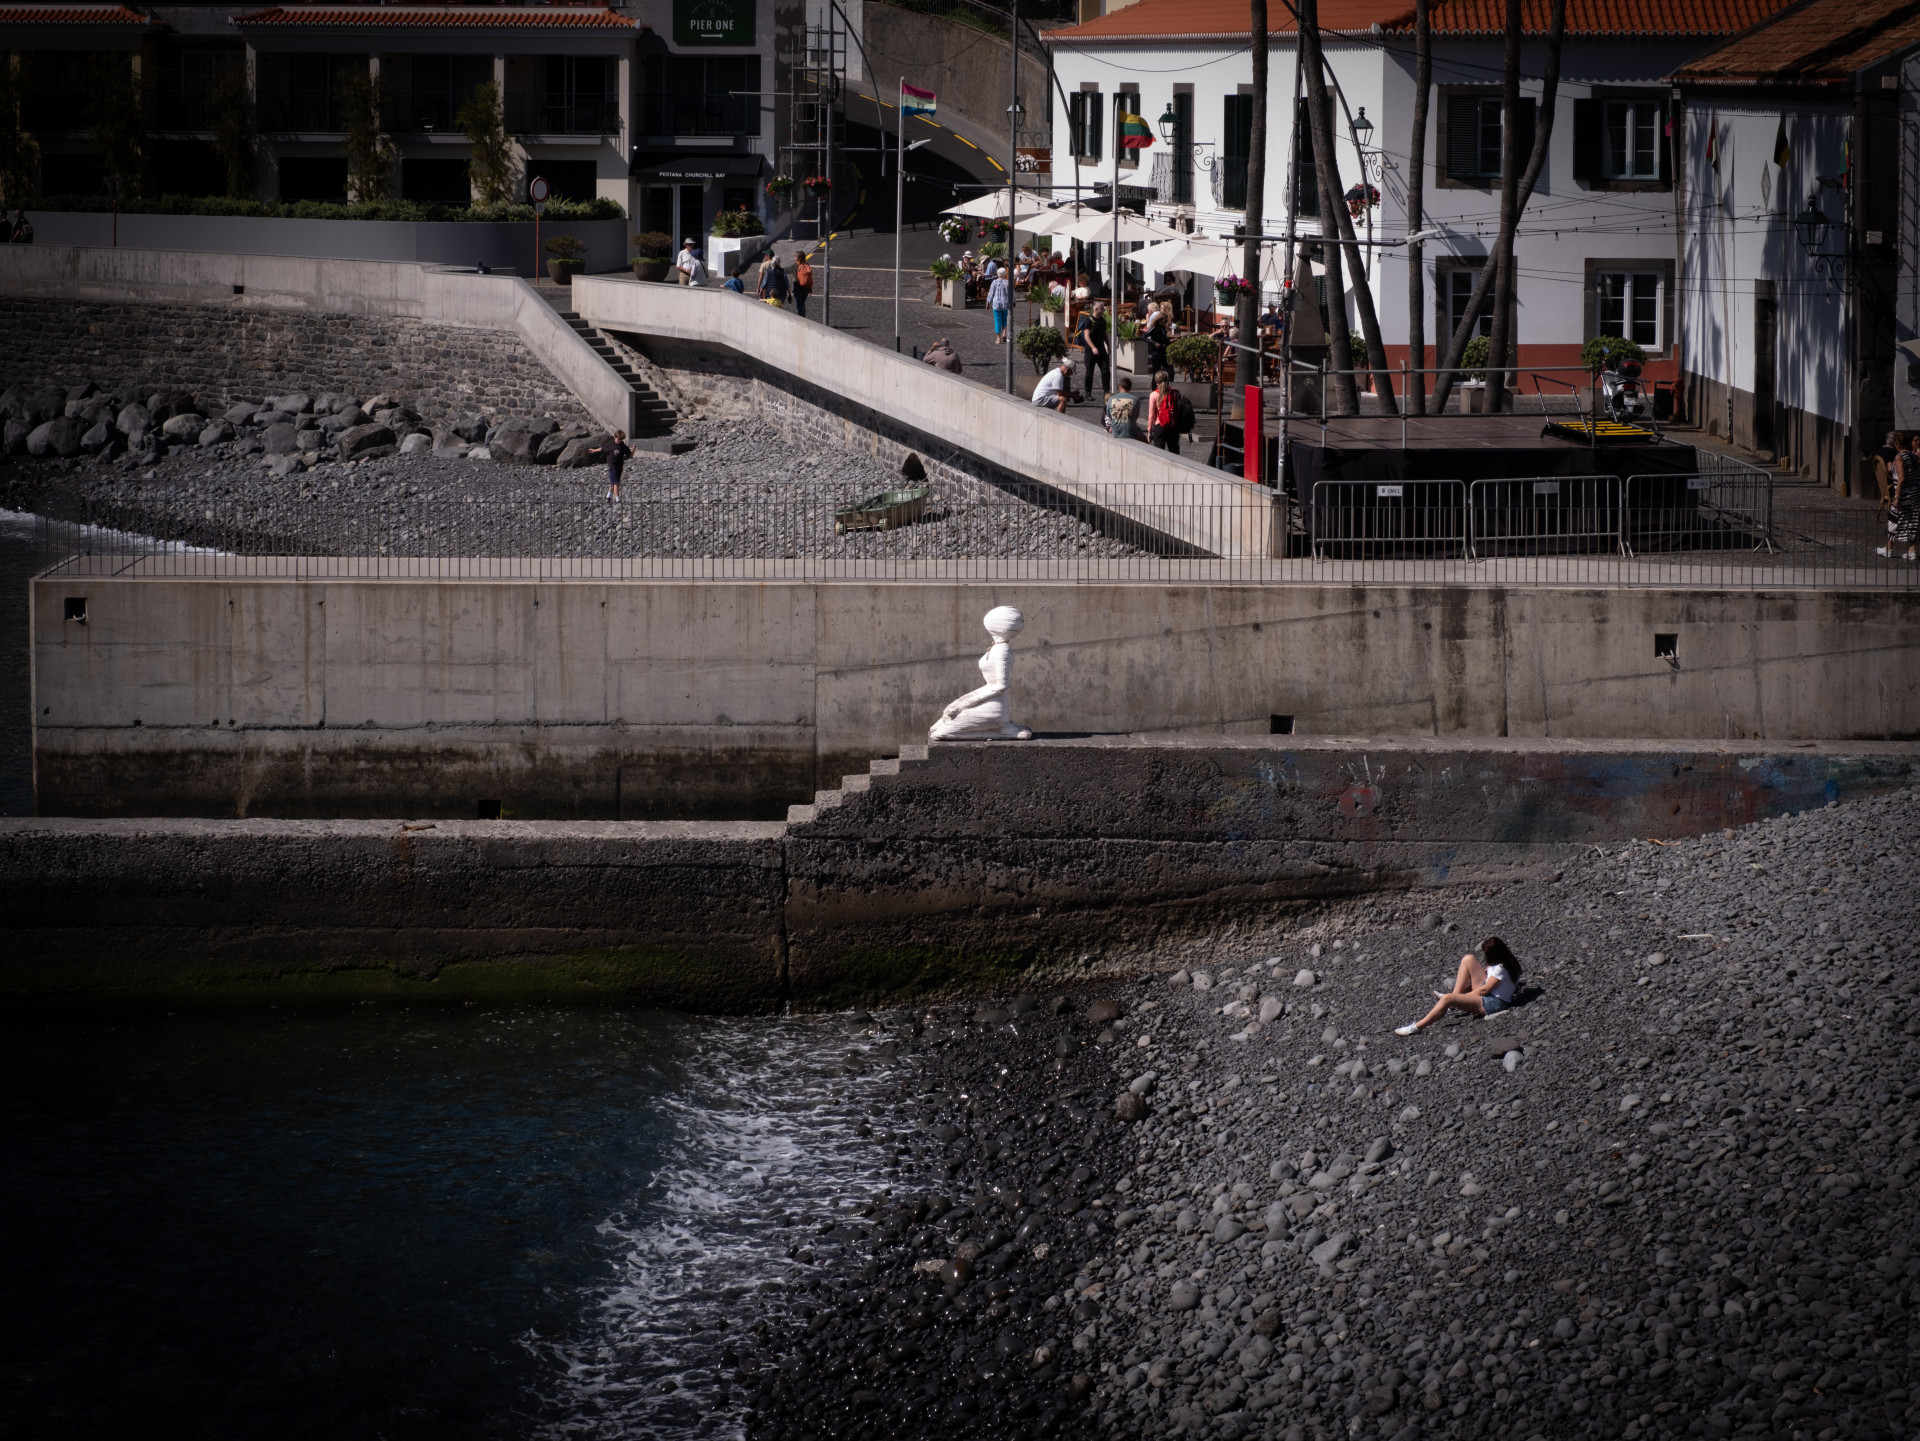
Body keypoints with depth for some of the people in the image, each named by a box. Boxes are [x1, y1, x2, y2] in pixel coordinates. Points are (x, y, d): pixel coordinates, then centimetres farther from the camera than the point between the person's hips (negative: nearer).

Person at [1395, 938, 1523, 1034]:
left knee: (1447, 999, -25)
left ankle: (1417, 1027, -23)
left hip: (1493, 1003, -11)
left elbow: (1484, 990, -18)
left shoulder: (1501, 969, -24)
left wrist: (1464, 996, -5)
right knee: (1468, 959, 6)